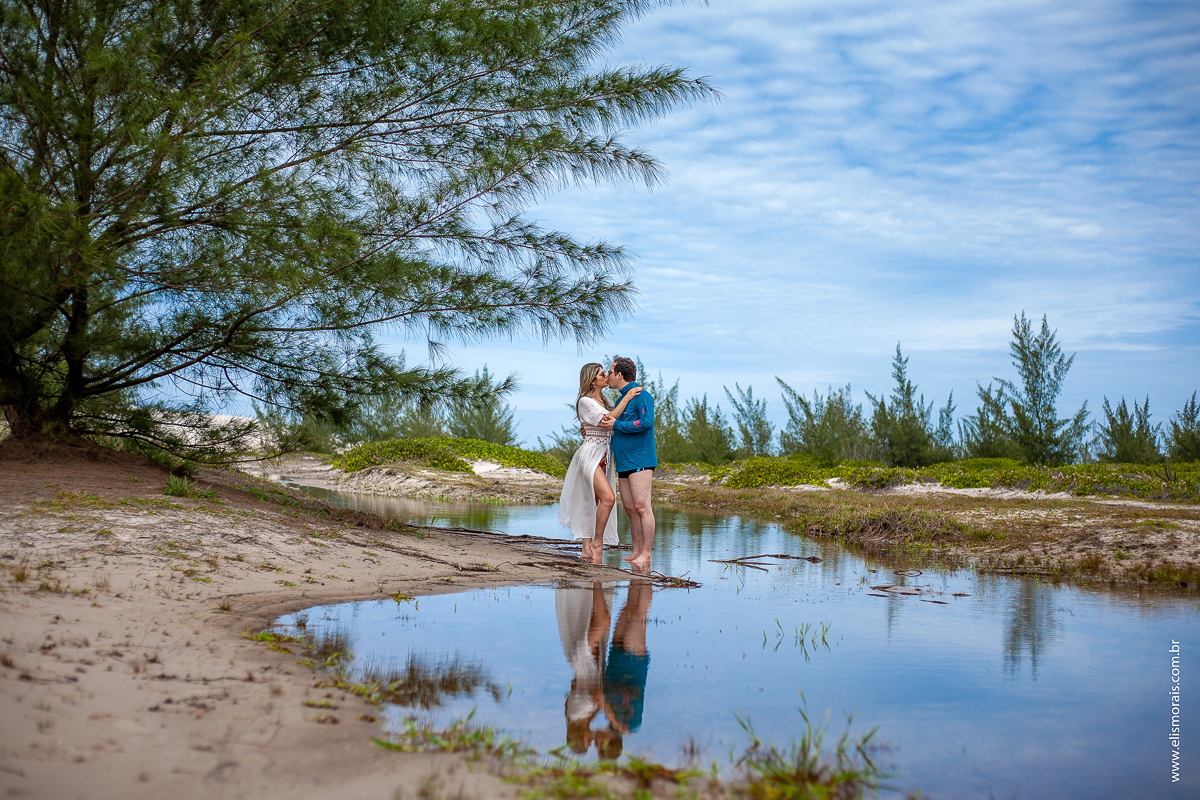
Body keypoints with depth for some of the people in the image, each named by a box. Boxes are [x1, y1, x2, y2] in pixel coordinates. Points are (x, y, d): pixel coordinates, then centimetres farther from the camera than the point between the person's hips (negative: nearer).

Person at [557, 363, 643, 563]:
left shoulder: (604, 401, 17)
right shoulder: (585, 401, -9)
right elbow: (608, 421, -17)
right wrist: (626, 399, -16)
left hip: (604, 457, 8)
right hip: (590, 454, -8)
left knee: (593, 502, 6)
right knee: (608, 497, -21)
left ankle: (587, 549, 7)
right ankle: (597, 543, -12)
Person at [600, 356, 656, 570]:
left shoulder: (641, 396, -6)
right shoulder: (621, 400, 20)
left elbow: (647, 422, -20)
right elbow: (612, 428, 32)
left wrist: (616, 425, -14)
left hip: (640, 461, -9)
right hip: (623, 463, 9)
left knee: (642, 507, -11)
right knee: (630, 510, 8)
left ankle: (645, 555, -12)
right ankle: (636, 553, 11)